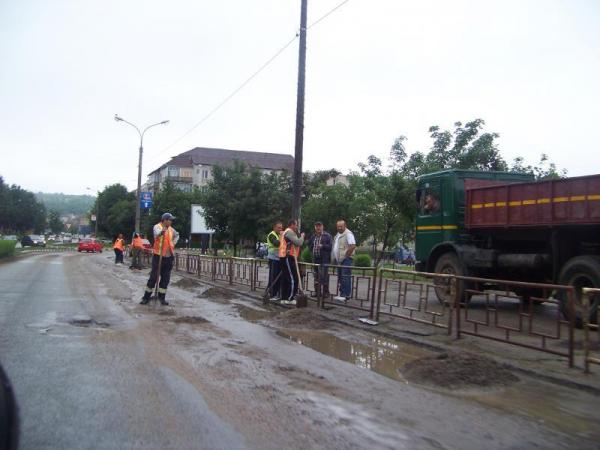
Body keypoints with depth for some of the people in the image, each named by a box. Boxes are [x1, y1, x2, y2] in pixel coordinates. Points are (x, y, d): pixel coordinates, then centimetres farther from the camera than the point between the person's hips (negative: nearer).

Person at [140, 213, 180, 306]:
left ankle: (162, 297, 16)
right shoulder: (157, 227, -9)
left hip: (168, 257, 6)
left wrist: (174, 242, 15)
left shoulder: (171, 229, 9)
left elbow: (177, 235, 32)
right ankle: (146, 297, 6)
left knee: (165, 278, 7)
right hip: (158, 256, -6)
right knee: (153, 277, -4)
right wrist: (161, 232, -55)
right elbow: (156, 234, -33)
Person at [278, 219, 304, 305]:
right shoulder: (290, 232, -10)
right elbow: (298, 243, -18)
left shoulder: (285, 232, 22)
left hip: (284, 257, 11)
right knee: (293, 279, -9)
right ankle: (290, 298, -8)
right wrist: (302, 236, -1)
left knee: (285, 279, 10)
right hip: (288, 257, -11)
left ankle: (284, 298, 12)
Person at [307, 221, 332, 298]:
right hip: (315, 259, 6)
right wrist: (312, 250, 15)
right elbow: (309, 245, 31)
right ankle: (317, 292, 19)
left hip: (324, 260, -6)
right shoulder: (313, 237, 14)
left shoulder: (327, 236, -4)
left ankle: (325, 292, -1)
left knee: (324, 277, -8)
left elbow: (331, 246, -12)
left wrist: (323, 246, -21)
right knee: (316, 277, 10)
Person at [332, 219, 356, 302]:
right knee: (340, 278, 13)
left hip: (346, 259, -10)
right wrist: (335, 257, 16)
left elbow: (353, 246, -21)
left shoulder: (348, 234, -11)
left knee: (346, 277, -10)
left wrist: (346, 255, -16)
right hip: (339, 259, 10)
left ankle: (346, 295, -9)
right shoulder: (337, 235, 19)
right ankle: (342, 293, 21)